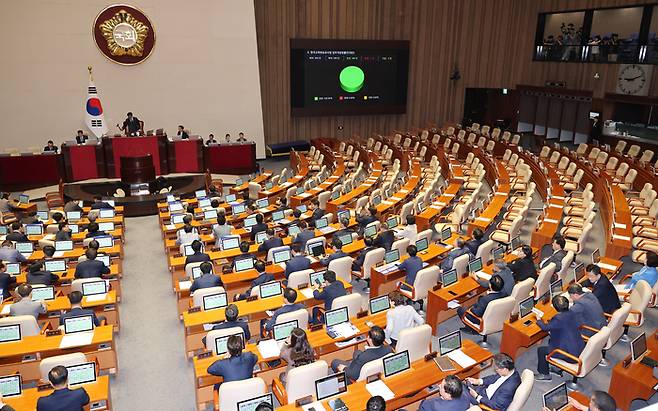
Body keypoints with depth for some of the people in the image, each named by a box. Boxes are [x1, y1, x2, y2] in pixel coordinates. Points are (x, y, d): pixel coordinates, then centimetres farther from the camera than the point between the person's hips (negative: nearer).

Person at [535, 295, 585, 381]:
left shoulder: (558, 318, -24)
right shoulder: (571, 314, -2)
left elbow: (545, 327, -9)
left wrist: (539, 320, 13)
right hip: (580, 349, 8)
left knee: (541, 350, 5)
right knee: (551, 340, 26)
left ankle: (544, 375, 23)